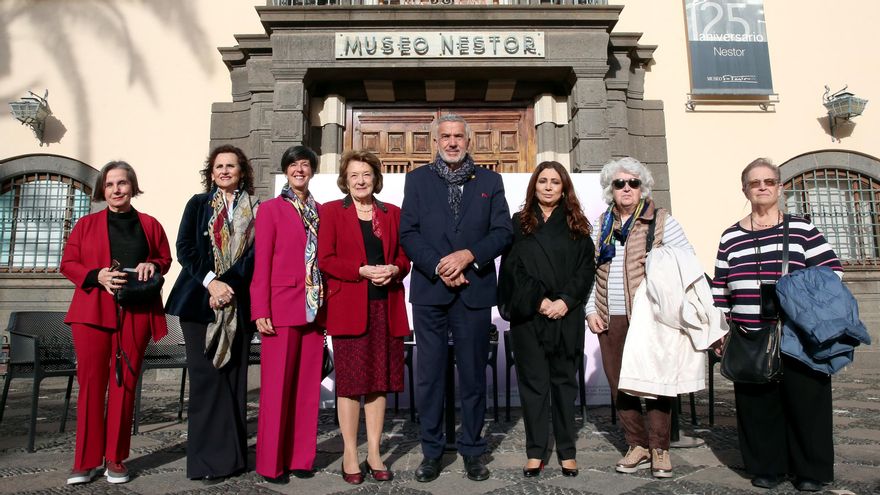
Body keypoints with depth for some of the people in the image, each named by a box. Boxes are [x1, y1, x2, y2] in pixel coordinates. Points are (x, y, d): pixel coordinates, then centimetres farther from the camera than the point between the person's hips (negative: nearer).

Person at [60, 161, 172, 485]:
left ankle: (115, 459, 14)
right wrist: (97, 276, -11)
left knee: (125, 383, 3)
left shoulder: (149, 224, 11)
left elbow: (165, 259, 18)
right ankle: (87, 461, 12)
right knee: (91, 382, 1)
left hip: (137, 312, 0)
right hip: (93, 311, 0)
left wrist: (153, 266, -5)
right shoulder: (86, 224, 10)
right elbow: (68, 263, 8)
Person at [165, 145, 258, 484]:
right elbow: (184, 247, 1)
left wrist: (228, 284, -15)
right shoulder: (198, 204, 11)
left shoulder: (256, 210, 9)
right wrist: (210, 282, -13)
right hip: (199, 300, 0)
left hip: (238, 303, 0)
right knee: (207, 377, -2)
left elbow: (255, 254, -1)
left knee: (233, 376, 1)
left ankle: (232, 455, 9)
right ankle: (209, 459, 4)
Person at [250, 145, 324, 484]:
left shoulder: (320, 211, 14)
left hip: (314, 308, 4)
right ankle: (271, 463, 14)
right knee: (277, 386, 1)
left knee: (308, 385, 8)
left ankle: (301, 457, 20)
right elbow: (261, 263, -4)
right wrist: (261, 311, -11)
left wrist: (325, 305, 7)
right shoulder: (271, 209, 2)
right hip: (281, 306, -4)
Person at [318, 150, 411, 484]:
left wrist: (394, 270, -10)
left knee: (380, 380, 6)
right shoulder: (331, 211, 5)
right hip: (348, 307, -3)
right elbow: (325, 259, -3)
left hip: (386, 306, 3)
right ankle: (350, 456, 13)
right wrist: (363, 271, -16)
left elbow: (404, 257, 13)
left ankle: (374, 454, 17)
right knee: (350, 381, 1)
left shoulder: (393, 213, 14)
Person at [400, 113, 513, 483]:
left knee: (473, 374, 8)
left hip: (474, 290, 0)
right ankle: (431, 451, 19)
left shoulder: (490, 180, 10)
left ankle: (472, 450, 22)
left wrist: (468, 255, -13)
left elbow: (503, 231, 2)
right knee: (429, 374, 5)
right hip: (429, 290, 0)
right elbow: (408, 233, 0)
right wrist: (439, 267, -12)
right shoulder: (417, 179, 9)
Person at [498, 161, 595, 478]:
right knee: (533, 382, 4)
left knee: (564, 381, 7)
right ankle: (536, 452, 12)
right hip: (527, 315, 0)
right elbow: (513, 268, -1)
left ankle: (567, 451, 16)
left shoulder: (577, 225, 10)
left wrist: (565, 301, -11)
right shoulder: (519, 223, 7)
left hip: (566, 316, 1)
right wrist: (539, 301, -11)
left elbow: (586, 268, 3)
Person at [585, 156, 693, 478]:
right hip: (610, 319, 4)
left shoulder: (661, 221, 0)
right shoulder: (601, 225, 11)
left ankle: (659, 449, 17)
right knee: (619, 383, 8)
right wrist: (591, 310, 4)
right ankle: (638, 446, 22)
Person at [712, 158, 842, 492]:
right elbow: (720, 287, 9)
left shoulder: (801, 228, 4)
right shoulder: (731, 237, 9)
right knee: (758, 403, 6)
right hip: (750, 339, 2)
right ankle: (766, 467, 21)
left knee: (804, 400, 5)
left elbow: (831, 272, 1)